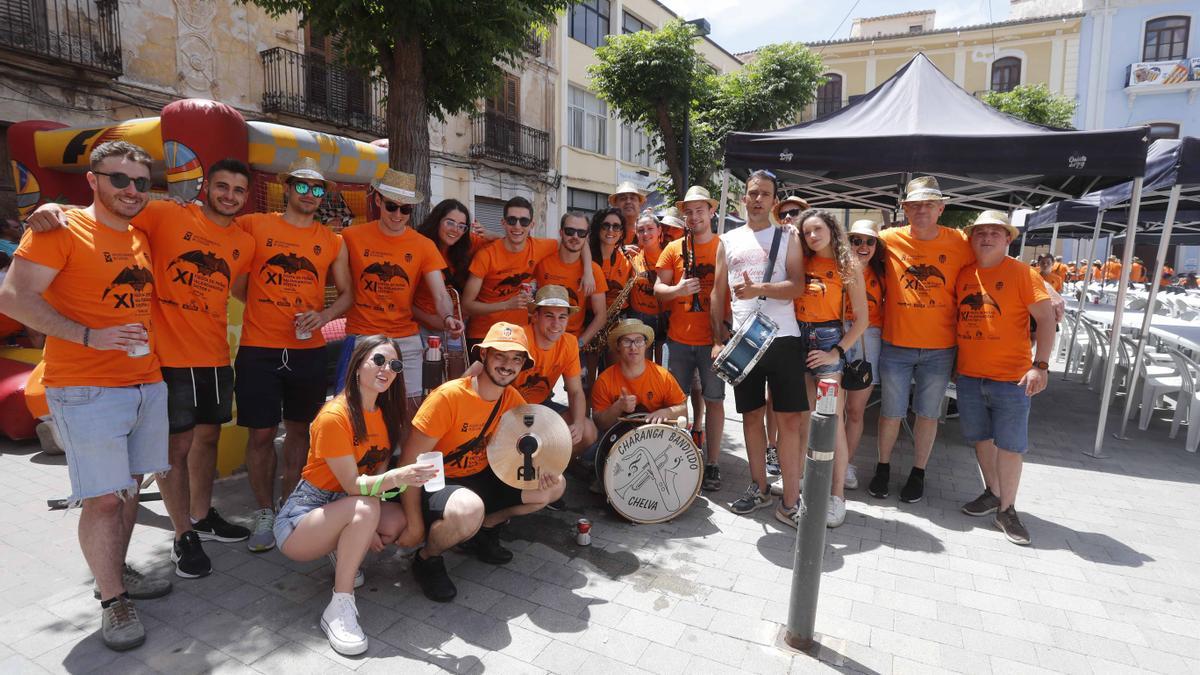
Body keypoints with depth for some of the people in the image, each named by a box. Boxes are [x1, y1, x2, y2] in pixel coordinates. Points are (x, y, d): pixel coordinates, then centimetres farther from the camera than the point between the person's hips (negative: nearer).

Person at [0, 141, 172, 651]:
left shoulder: (141, 238, 13)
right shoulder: (61, 229, -7)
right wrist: (89, 336, -21)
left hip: (147, 383, 7)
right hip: (86, 389, -6)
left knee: (129, 487, 15)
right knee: (104, 498, -3)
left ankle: (117, 573, 31)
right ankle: (112, 600, 12)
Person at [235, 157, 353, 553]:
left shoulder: (333, 242, 8)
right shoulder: (254, 226, 2)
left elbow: (347, 293, 11)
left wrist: (325, 315, -7)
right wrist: (258, 304, -3)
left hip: (309, 351, 2)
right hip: (258, 349, -2)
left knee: (299, 429, 11)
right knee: (261, 433, 2)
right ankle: (265, 513, 20)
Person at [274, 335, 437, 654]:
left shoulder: (385, 412, 0)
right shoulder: (334, 416, -23)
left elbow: (379, 468, 2)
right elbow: (353, 486, -26)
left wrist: (367, 528, -12)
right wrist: (398, 477, -44)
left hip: (347, 509, 7)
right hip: (301, 519, -7)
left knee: (404, 519, -19)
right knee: (364, 507, -35)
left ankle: (344, 552, 8)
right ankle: (338, 609, -22)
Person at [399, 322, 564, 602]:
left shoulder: (513, 400, -4)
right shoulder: (448, 396, -24)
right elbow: (409, 463, -20)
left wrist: (542, 471, -18)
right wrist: (415, 525, -21)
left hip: (481, 479, 7)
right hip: (436, 484, -6)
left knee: (554, 485, -3)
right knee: (469, 509, -40)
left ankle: (483, 529, 14)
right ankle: (427, 558, -6)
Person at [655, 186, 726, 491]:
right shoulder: (674, 248, 8)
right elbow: (658, 289, 7)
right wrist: (677, 289, -15)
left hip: (713, 338, -2)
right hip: (679, 337, 2)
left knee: (713, 399, 4)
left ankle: (712, 463, 15)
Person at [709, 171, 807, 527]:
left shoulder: (787, 238, 7)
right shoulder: (728, 240, 13)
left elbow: (797, 286, -5)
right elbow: (718, 293, 12)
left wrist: (759, 289, -21)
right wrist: (718, 339, 6)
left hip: (782, 338, -2)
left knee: (789, 418, -4)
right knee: (752, 415, 10)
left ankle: (790, 502, 4)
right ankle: (759, 488, 25)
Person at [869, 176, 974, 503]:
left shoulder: (960, 243, -5)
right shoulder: (889, 239, -6)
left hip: (939, 348, 0)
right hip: (896, 345, 0)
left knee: (928, 414, 13)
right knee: (891, 412, 11)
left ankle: (918, 473, 31)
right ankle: (883, 468, 31)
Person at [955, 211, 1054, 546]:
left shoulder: (1022, 273, -6)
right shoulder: (963, 274, 6)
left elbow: (1046, 318, -8)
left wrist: (1040, 365, -16)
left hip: (1011, 377, -4)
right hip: (969, 374, 4)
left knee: (1010, 444, 3)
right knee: (981, 438, 16)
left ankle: (1006, 509, 17)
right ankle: (992, 493, 34)